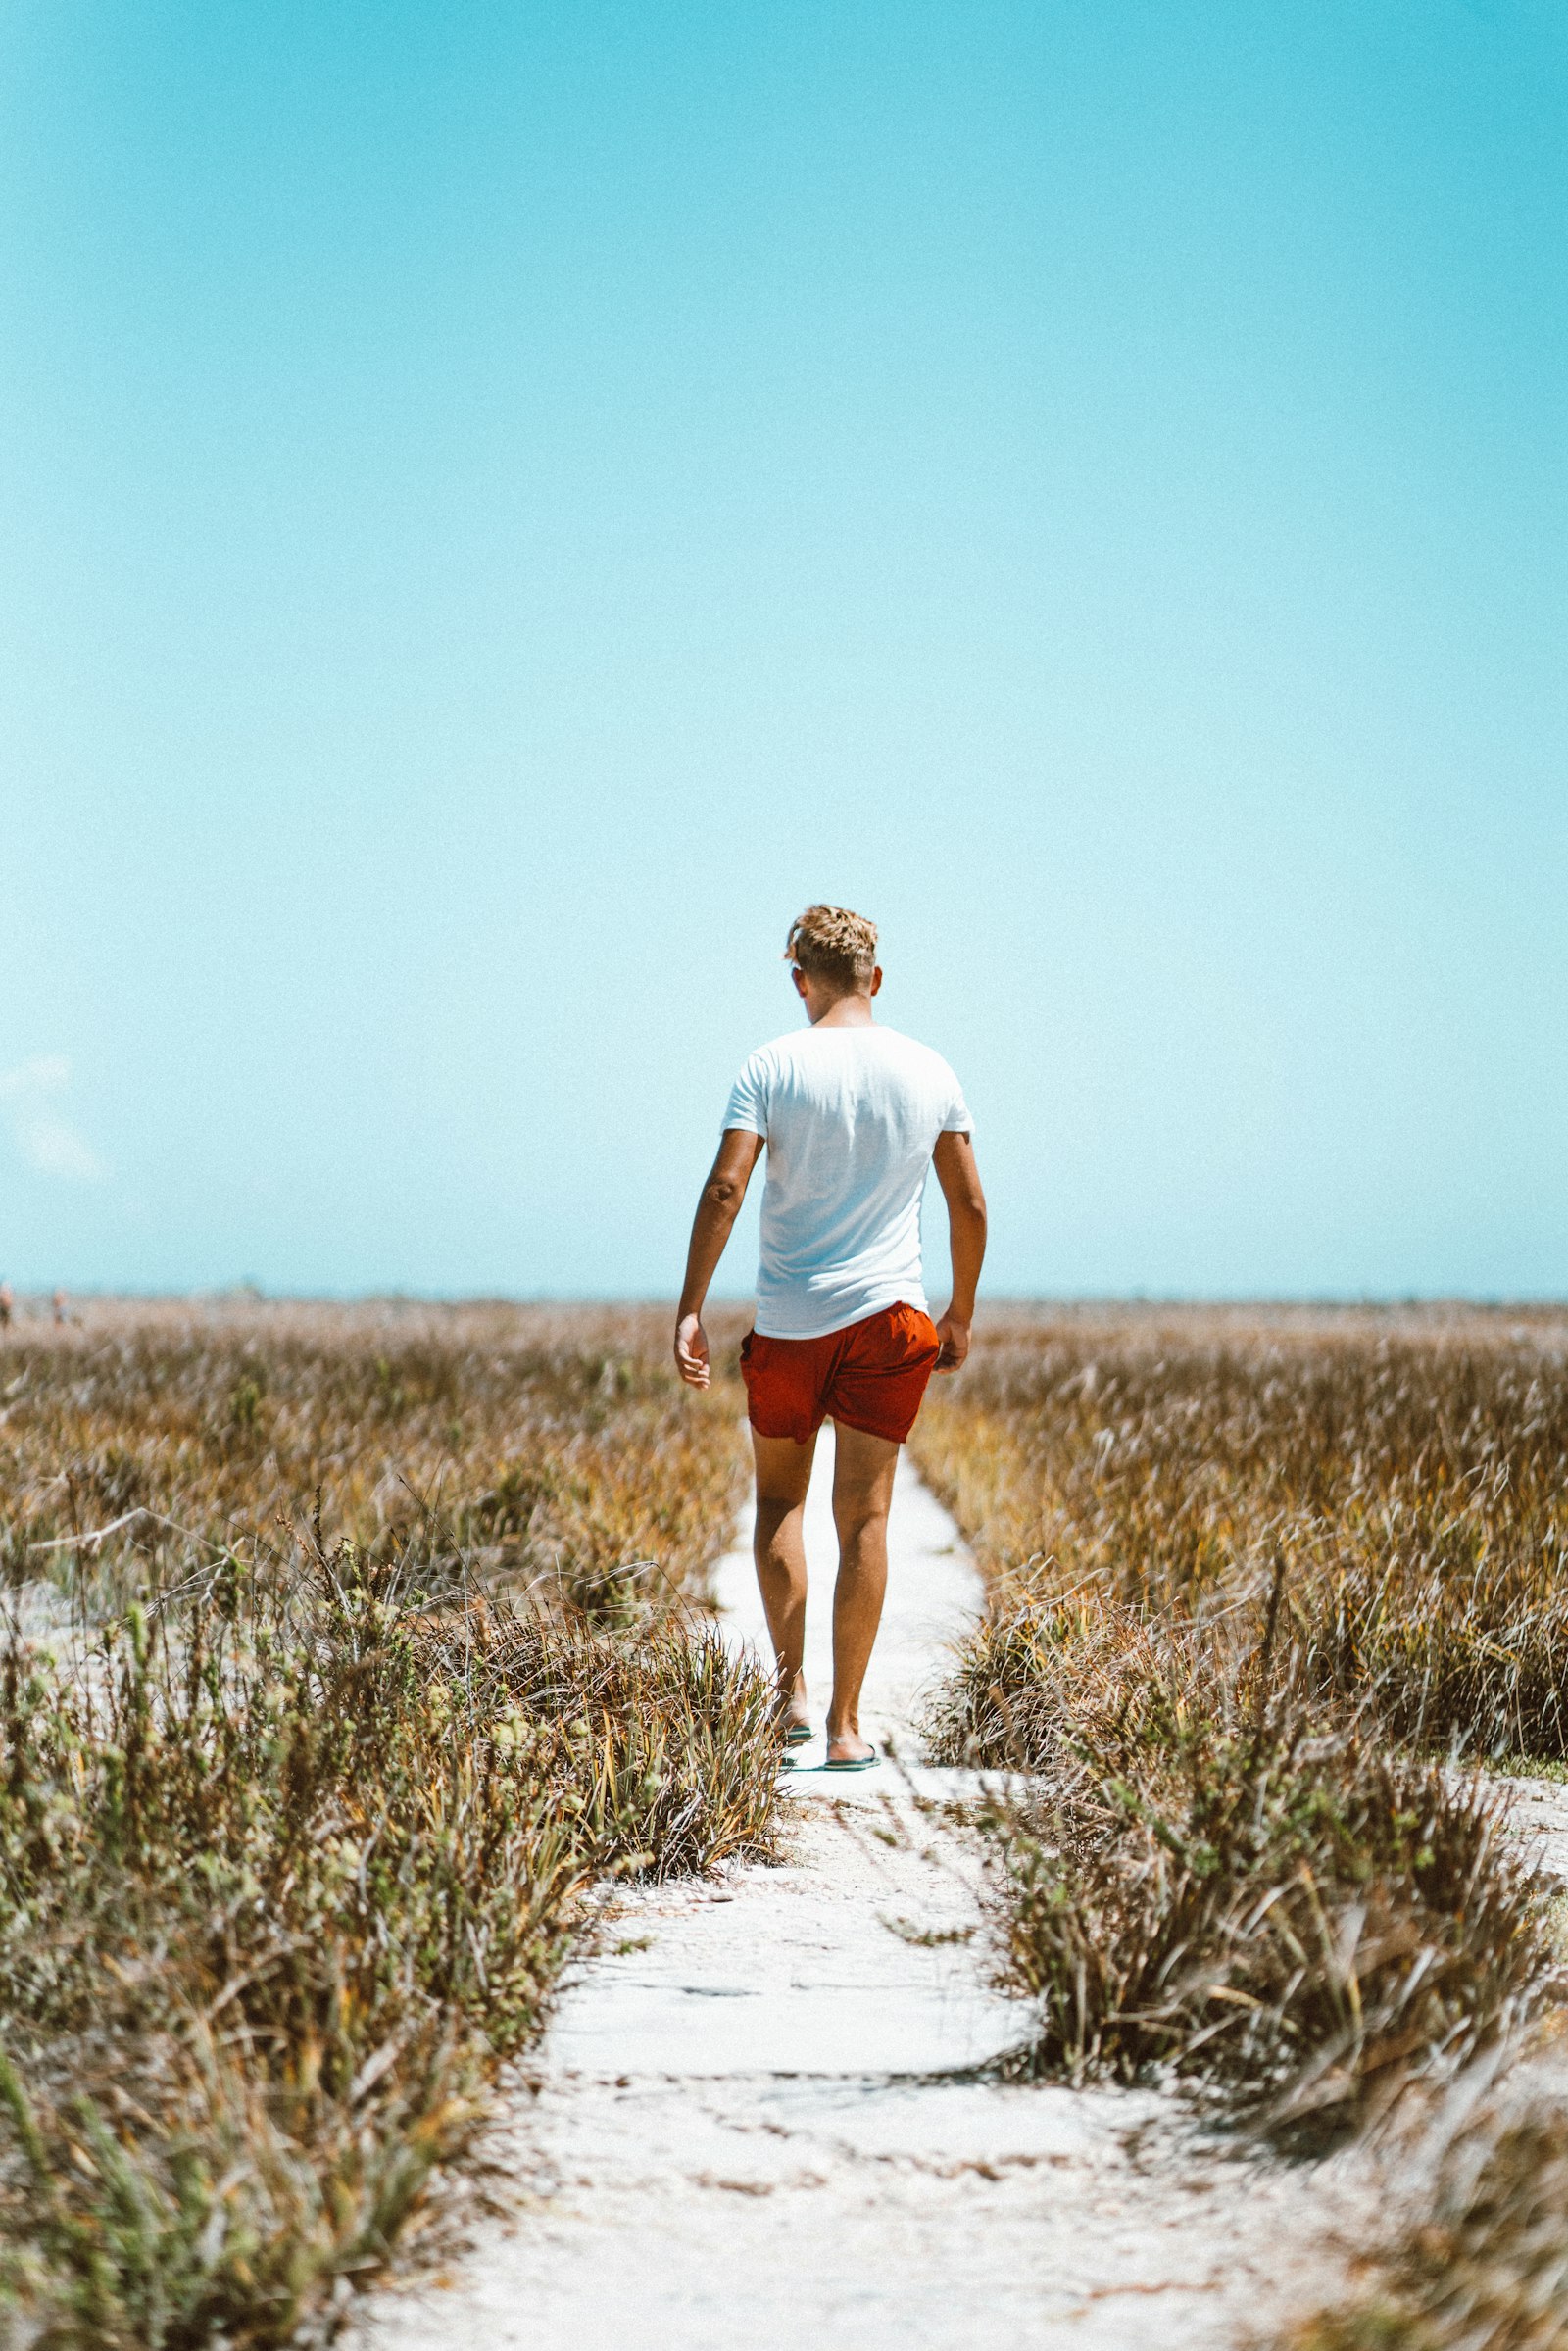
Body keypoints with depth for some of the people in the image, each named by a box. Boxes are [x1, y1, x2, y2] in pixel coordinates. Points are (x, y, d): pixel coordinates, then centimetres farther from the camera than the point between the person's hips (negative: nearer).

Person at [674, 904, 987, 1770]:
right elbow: (970, 1204, 7)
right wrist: (960, 1315, 18)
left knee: (779, 1499, 17)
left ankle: (793, 1689, 12)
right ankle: (845, 1725, 2)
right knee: (865, 1519, 3)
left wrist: (689, 1310, -12)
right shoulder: (929, 1071, 4)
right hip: (891, 1315, 1)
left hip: (788, 1319, -1)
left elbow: (724, 1189, -13)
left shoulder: (773, 1066, -4)